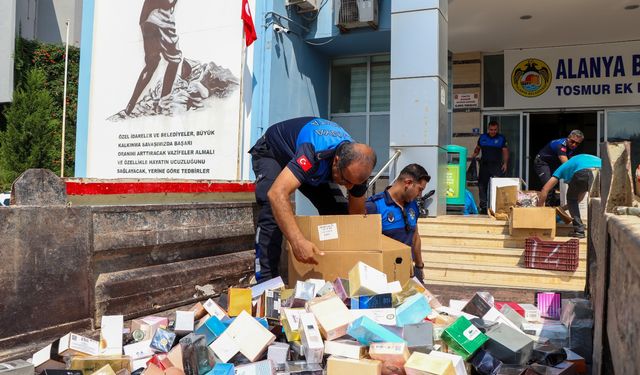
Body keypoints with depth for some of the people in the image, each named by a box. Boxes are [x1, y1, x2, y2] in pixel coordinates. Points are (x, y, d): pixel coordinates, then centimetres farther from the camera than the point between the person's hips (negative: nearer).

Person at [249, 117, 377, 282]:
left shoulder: (357, 166, -24)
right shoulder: (314, 153, -46)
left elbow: (357, 214, -9)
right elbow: (277, 193, -58)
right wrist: (298, 241, -66)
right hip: (271, 153, -5)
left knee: (339, 212, -7)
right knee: (273, 211, -30)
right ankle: (267, 279, -25)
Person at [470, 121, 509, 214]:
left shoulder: (501, 138, 5)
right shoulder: (482, 137, 11)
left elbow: (505, 151, 4)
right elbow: (477, 148, 21)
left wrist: (505, 163, -8)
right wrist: (474, 155, 0)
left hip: (496, 165, -3)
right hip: (484, 165, 3)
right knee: (482, 185, 2)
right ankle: (483, 207, 9)